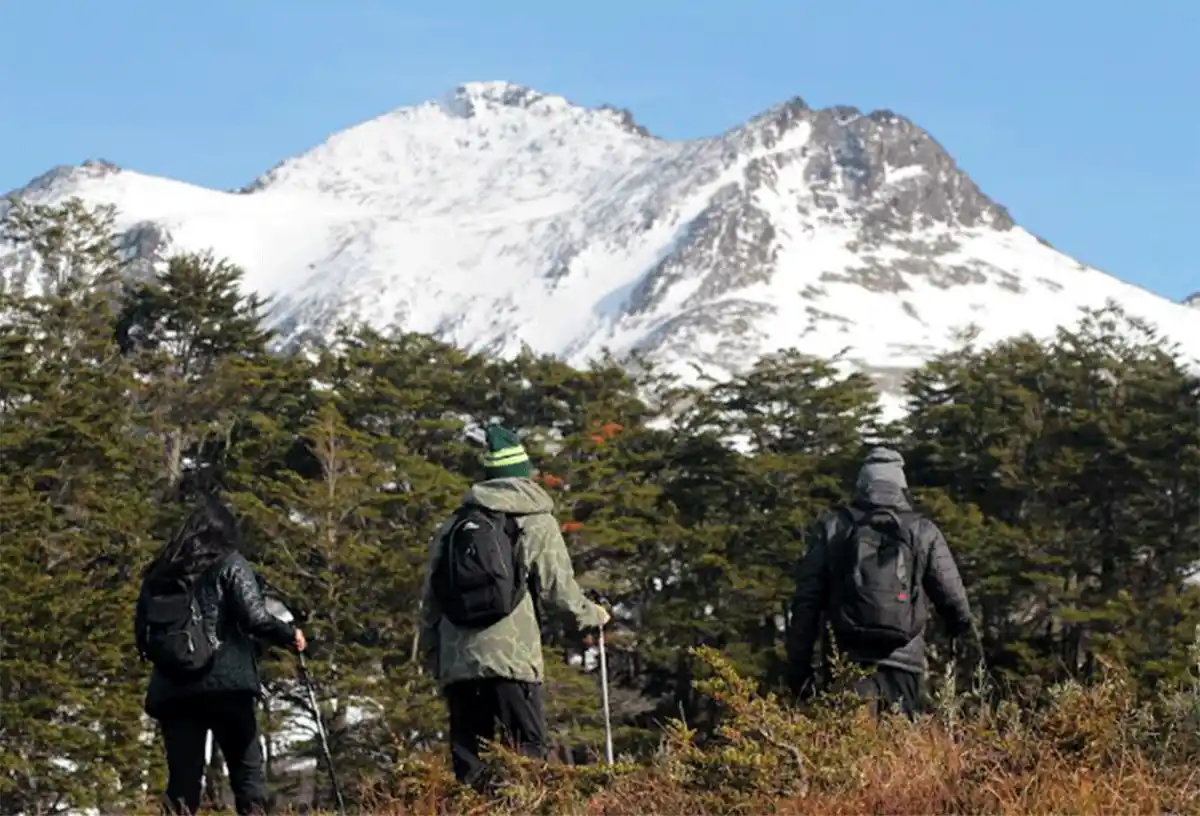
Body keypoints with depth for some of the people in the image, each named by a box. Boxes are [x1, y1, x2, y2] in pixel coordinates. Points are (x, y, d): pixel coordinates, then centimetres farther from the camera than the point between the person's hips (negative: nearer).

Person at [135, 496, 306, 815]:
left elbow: (142, 635, 12)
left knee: (182, 780, 4)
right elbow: (255, 618, -8)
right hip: (225, 684, -4)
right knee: (248, 772, 3)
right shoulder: (228, 564, 3)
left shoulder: (159, 573, 15)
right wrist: (289, 634, 9)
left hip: (171, 691, 4)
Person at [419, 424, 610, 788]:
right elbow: (560, 588, 3)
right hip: (513, 661, -4)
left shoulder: (452, 528, 14)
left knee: (468, 763, 7)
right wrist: (591, 615, 22)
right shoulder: (537, 524, 2)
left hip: (457, 665, 4)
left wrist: (433, 655, 23)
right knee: (527, 756, -3)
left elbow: (430, 603, 15)